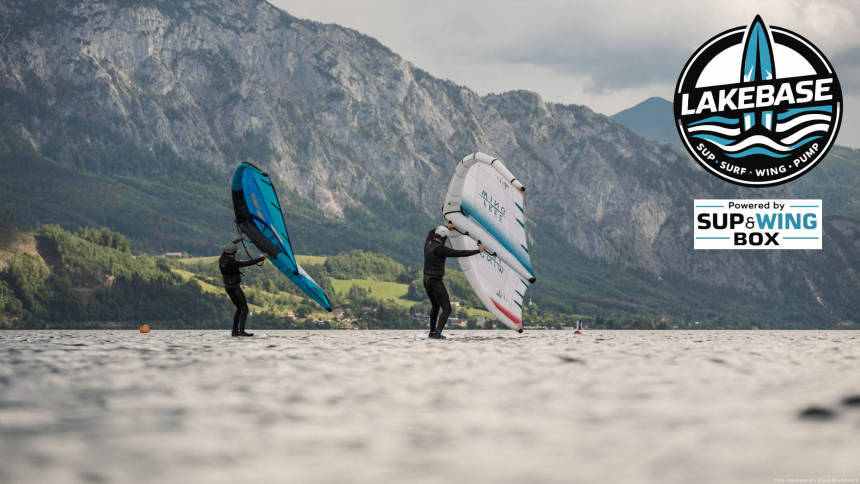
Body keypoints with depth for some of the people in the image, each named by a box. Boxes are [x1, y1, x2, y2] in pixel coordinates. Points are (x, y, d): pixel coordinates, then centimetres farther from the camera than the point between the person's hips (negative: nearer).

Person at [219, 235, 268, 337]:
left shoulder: (222, 259, 1)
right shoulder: (232, 263, -23)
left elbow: (227, 249, 23)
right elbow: (248, 263, -23)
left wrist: (237, 240, 33)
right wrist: (262, 258, -15)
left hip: (227, 287, 9)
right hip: (235, 287, -9)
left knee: (239, 308, 18)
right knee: (244, 309, -9)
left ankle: (234, 331, 16)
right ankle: (241, 331, -19)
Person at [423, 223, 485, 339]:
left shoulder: (428, 243, 3)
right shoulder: (440, 249, -21)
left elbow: (432, 232, 28)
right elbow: (460, 253, -20)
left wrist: (447, 227, 38)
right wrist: (478, 251, -11)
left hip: (426, 280, 9)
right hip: (435, 282, -9)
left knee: (435, 306, 28)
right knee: (446, 309, -10)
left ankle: (432, 332, 33)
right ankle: (437, 333, -27)